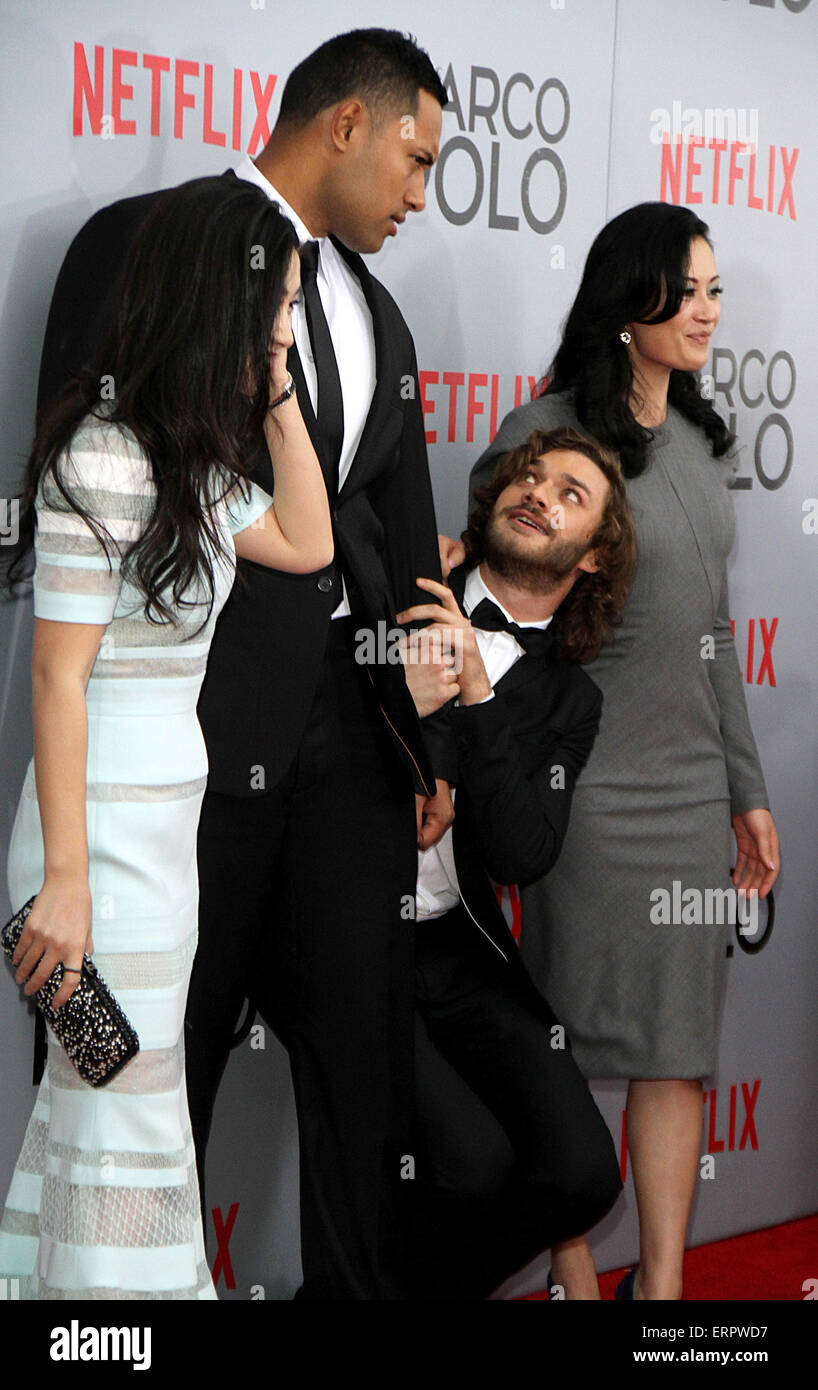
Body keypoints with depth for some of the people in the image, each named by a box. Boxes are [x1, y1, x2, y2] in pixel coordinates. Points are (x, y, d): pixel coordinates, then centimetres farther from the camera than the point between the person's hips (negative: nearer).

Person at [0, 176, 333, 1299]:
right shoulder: (103, 457, -18)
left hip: (166, 806, 9)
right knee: (124, 1103, -1)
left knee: (107, 1080, 16)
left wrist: (277, 393, 11)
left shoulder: (187, 452, 11)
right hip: (108, 820, -9)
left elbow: (304, 542, 21)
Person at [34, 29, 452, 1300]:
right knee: (163, 1064, 3)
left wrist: (432, 743, 15)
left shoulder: (376, 315, 21)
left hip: (351, 726, 7)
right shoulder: (145, 243, -1)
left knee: (366, 1049, 9)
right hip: (201, 719, -6)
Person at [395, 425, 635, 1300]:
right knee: (469, 1159, -23)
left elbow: (523, 857, -5)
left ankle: (422, 1290, 11)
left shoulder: (567, 698, 12)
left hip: (454, 949, 4)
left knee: (580, 1171, -12)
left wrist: (476, 694, -13)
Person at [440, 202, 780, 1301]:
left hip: (692, 784, 7)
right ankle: (572, 1274, 17)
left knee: (680, 1045, 7)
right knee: (572, 1044, 4)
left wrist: (746, 787, 17)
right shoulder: (543, 436, -10)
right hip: (590, 786, -6)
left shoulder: (699, 441, 12)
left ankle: (662, 1284, 14)